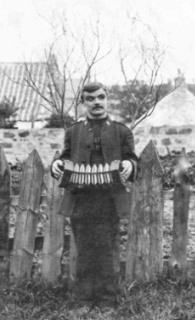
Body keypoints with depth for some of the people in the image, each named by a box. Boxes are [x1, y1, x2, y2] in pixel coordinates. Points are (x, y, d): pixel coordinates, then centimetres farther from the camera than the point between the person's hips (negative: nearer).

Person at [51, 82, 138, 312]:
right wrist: (57, 164, -8)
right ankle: (84, 302, 17)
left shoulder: (121, 132, 10)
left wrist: (128, 165, -15)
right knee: (84, 252, 6)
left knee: (108, 251, 2)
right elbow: (66, 158, 15)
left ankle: (108, 303, 14)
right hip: (80, 200, 1)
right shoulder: (73, 132, 14)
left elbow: (132, 159, 8)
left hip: (109, 201, -1)